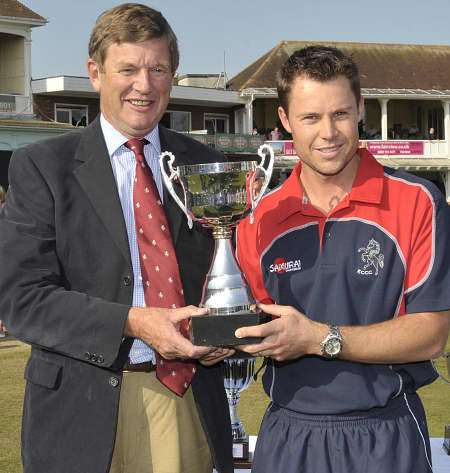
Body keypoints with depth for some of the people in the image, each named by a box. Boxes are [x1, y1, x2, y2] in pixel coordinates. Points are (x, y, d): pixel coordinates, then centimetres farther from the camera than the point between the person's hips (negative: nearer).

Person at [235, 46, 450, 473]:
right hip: (286, 433, 3)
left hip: (385, 436, -2)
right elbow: (260, 327, 10)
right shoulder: (263, 216, 2)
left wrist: (320, 338, -20)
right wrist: (227, 337, -12)